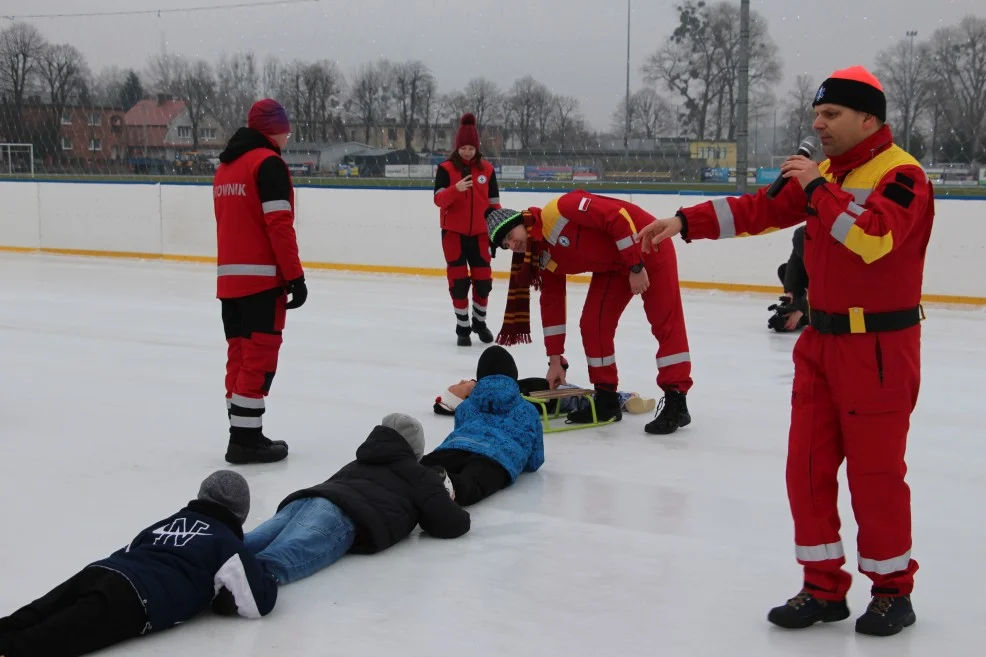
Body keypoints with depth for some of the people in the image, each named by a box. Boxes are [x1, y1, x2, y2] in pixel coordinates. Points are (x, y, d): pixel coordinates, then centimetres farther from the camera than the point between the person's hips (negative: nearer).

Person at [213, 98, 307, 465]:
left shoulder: (225, 166, 16)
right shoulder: (268, 163, -10)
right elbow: (279, 226, -18)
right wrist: (295, 276, -15)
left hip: (230, 279, 8)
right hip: (262, 278, -8)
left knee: (241, 355, 12)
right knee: (259, 358, -6)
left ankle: (243, 434, 16)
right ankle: (245, 440, -7)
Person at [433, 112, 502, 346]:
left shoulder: (487, 169, 1)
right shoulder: (445, 169, -5)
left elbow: (494, 203, 5)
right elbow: (439, 200, -16)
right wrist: (456, 188, -34)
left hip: (479, 233, 2)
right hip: (453, 232, -2)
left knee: (483, 280, 6)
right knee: (458, 281, -1)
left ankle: (479, 322, 28)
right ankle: (462, 328, 9)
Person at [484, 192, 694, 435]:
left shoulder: (557, 210, -25)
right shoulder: (546, 260, 0)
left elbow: (618, 217, -28)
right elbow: (552, 305, 5)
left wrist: (636, 266, -26)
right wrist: (555, 359, 5)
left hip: (646, 246, -8)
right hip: (612, 266, 8)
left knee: (666, 321, -9)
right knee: (592, 324, 2)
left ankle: (676, 403, -9)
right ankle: (607, 399, 11)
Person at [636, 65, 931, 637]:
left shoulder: (902, 175, -13)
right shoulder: (826, 173, 12)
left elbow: (872, 238, -29)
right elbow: (761, 210, 12)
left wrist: (819, 189, -20)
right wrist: (685, 222, 4)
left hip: (879, 347, -8)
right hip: (822, 341, 8)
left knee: (875, 471, 0)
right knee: (808, 466, 8)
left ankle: (893, 590, 17)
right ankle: (825, 587, 19)